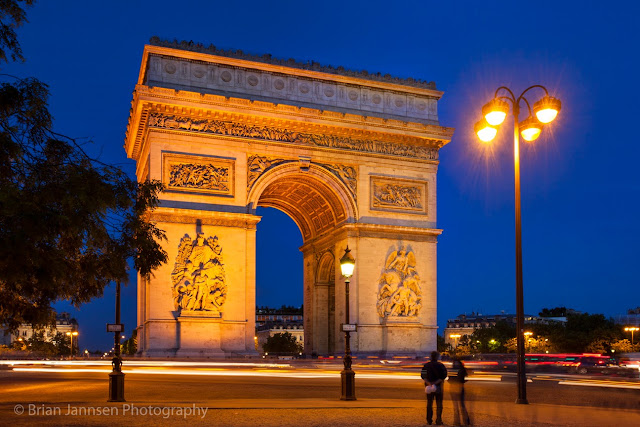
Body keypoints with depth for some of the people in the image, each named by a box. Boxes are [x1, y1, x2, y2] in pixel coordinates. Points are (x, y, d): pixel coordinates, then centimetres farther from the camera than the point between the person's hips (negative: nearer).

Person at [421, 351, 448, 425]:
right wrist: (436, 382, -16)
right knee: (439, 404, 5)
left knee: (429, 403, 11)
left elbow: (423, 375, -6)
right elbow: (443, 376, -13)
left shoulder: (426, 365, 2)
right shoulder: (440, 365, -5)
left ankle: (429, 420, 12)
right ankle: (438, 420, 3)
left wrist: (428, 383, -15)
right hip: (438, 387, -2)